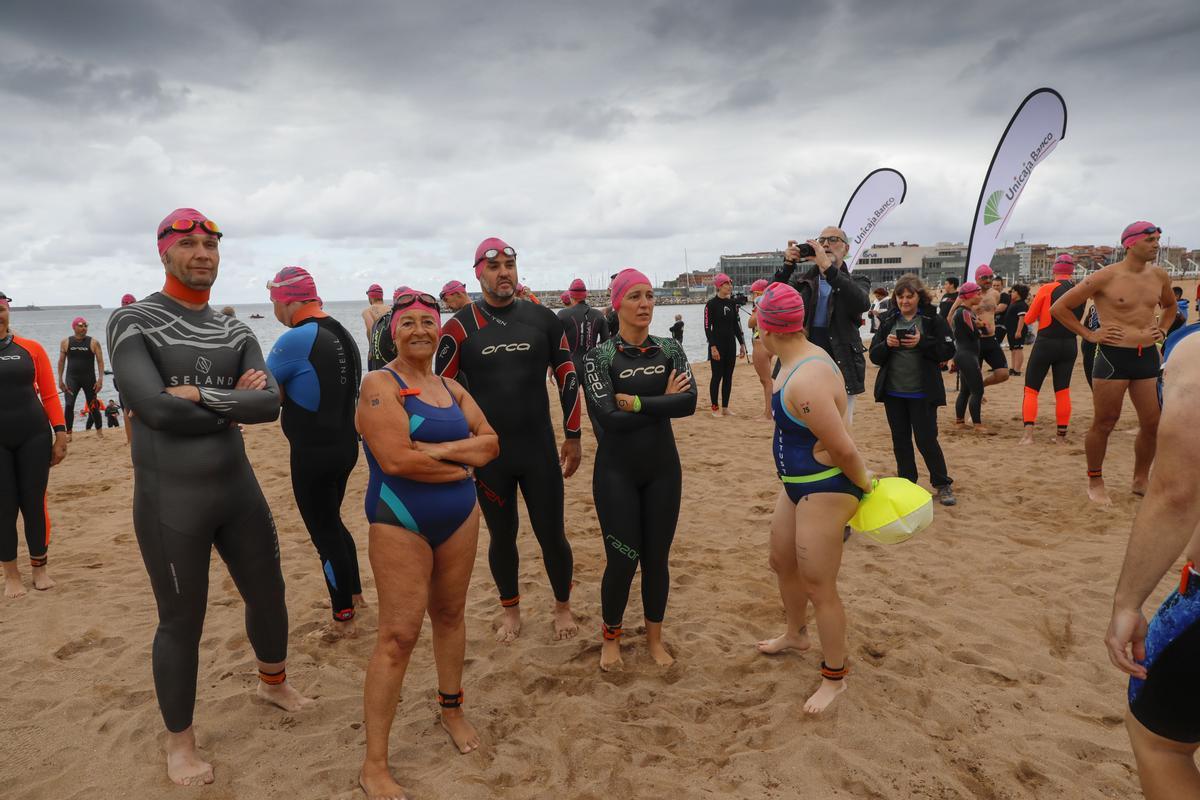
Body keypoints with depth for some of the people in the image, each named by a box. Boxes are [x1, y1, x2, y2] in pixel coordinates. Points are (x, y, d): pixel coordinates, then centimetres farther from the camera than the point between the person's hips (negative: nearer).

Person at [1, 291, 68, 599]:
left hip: (34, 437, 0)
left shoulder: (31, 348, 1)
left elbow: (49, 395, 3)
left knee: (34, 504, 7)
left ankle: (39, 569, 23)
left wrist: (60, 434, -2)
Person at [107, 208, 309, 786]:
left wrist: (201, 396, -20)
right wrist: (233, 402, -12)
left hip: (239, 486, 5)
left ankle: (273, 682, 47)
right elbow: (155, 408, -21)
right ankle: (179, 741, 30)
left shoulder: (235, 332, 6)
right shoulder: (133, 321, -8)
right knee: (182, 622, 7)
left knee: (268, 594, 18)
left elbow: (270, 403, -9)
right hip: (170, 498, -5)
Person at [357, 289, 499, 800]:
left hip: (459, 517, 6)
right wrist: (462, 466, -11)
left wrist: (440, 449, -15)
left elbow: (491, 443, 1)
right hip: (401, 522, -6)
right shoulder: (381, 384, -11)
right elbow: (397, 459, -23)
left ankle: (452, 709, 39)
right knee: (398, 636, -6)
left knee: (450, 613, 17)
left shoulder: (452, 388, 9)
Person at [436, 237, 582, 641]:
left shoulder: (543, 319, 0)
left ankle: (563, 607, 31)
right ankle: (511, 611, 35)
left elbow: (567, 377, 7)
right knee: (502, 536, 13)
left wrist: (573, 436, 6)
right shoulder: (459, 327, -5)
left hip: (540, 450, 1)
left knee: (552, 534, 7)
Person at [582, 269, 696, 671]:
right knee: (622, 560, 0)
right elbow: (607, 418, -20)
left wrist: (636, 402, -19)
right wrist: (663, 402, -14)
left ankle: (654, 637, 32)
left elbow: (689, 402, -14)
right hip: (616, 472, -3)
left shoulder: (670, 350, 2)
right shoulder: (599, 356, -8)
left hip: (663, 469, 3)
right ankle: (610, 638, 26)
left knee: (657, 557, 11)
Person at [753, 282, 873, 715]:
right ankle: (795, 634, 50)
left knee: (818, 587, 3)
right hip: (797, 484, 11)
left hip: (825, 490, -11)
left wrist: (863, 482, -13)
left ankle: (834, 677, 24)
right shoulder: (803, 356, 1)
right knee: (782, 561, 25)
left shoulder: (806, 380, -31)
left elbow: (843, 448, -26)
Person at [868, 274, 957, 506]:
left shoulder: (933, 319, -5)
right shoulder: (887, 320, 5)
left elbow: (948, 351, -8)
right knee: (900, 439, 12)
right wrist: (887, 344, -17)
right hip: (893, 392, 4)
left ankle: (942, 485, 16)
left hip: (922, 393, -4)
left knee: (926, 439, -1)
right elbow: (874, 357, 3)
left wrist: (922, 342, -21)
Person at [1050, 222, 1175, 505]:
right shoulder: (1106, 277, -9)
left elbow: (1170, 306, 30)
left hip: (1148, 356, 6)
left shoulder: (1159, 276, 8)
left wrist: (1162, 330, 13)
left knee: (1153, 424, 8)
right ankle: (1095, 483, 17)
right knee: (1104, 423, 2)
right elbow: (1059, 307, -7)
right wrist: (1089, 334, -7)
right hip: (1113, 356, -6)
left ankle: (1140, 480, 27)